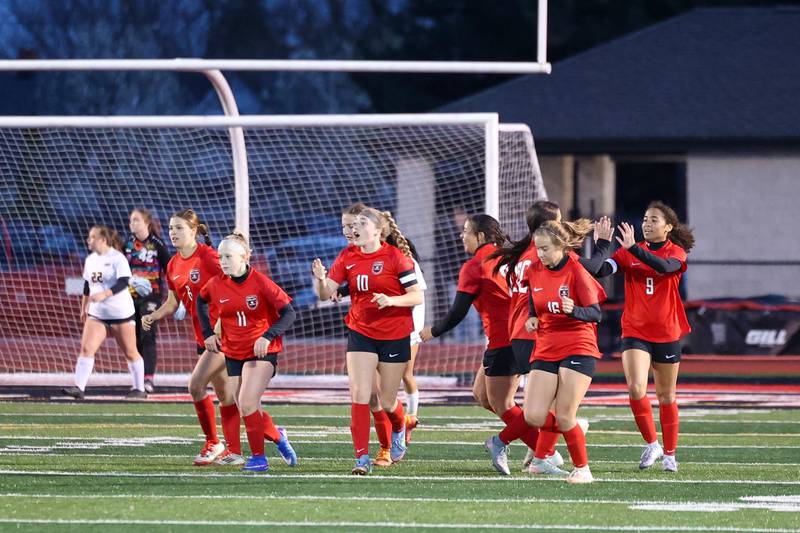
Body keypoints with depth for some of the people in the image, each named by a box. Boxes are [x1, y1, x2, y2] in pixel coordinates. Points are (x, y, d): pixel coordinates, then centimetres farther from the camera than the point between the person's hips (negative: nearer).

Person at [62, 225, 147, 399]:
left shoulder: (117, 258, -12)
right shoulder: (90, 260, 9)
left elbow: (123, 283, -22)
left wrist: (104, 294, -34)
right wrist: (84, 308, 23)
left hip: (121, 313, -5)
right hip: (97, 314, 5)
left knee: (130, 352, 6)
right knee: (86, 349, -11)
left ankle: (140, 389, 19)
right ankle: (79, 388, -16)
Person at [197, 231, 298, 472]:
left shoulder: (260, 282, -16)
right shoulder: (216, 285, -3)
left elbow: (289, 313, -13)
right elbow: (201, 301, 20)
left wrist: (267, 336, -23)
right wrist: (208, 333, 12)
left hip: (262, 352, -5)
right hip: (233, 353, 5)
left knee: (247, 402, -19)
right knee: (247, 408, 8)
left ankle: (258, 457, -7)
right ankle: (277, 437, 35)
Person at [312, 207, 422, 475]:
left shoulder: (395, 257, -11)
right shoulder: (348, 258, 1)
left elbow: (417, 296, -10)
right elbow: (325, 294, -3)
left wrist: (391, 300, -27)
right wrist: (321, 279, -25)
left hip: (394, 336, -3)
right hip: (361, 333, 3)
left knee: (387, 402, 7)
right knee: (359, 395, -11)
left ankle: (399, 429, 43)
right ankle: (362, 458, -9)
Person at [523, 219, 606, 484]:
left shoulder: (576, 271, -11)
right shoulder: (534, 271, 5)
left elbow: (595, 313, -15)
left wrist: (574, 310, -35)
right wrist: (532, 318, 4)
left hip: (578, 350, -5)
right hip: (546, 350, 5)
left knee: (564, 417, -11)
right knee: (534, 417, -7)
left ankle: (582, 469, 9)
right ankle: (575, 429, 23)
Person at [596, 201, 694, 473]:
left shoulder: (676, 252, -3)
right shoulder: (629, 251, 3)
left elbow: (664, 266, -27)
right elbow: (603, 268, -13)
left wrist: (634, 248, -39)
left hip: (666, 334, -1)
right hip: (635, 331, 1)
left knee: (666, 396, 9)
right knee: (636, 388, -18)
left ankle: (669, 454, 22)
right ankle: (651, 445, -2)